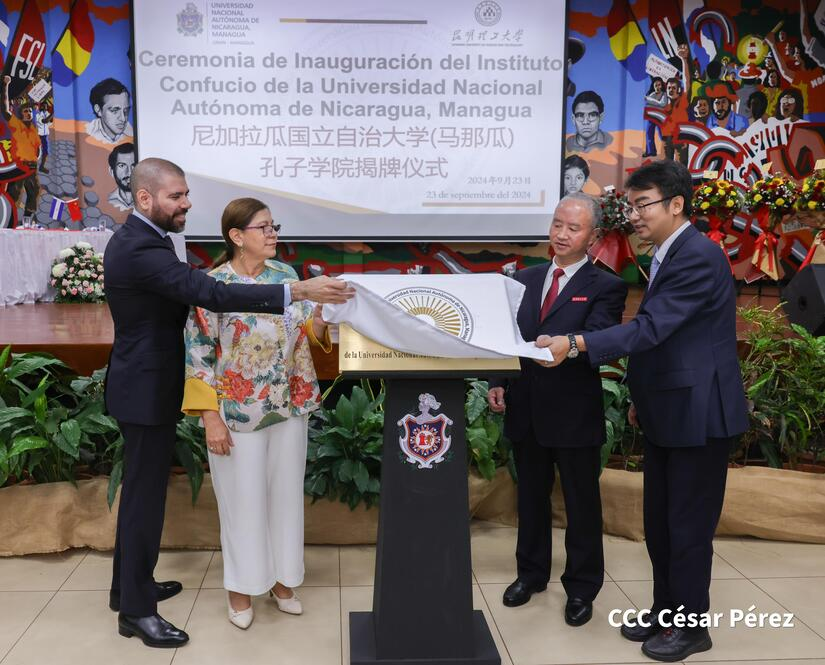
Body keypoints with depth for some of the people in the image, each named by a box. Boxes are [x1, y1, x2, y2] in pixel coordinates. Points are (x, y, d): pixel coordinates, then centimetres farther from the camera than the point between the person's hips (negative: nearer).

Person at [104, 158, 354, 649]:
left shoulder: (138, 240, 7)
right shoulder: (141, 250, -26)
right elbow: (213, 294, -37)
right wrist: (299, 292, -42)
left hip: (146, 383, 11)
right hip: (147, 390, -11)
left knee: (141, 488, 20)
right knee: (146, 493, 0)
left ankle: (129, 585, 36)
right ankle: (137, 610, 14)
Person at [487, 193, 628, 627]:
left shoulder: (605, 287, -6)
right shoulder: (524, 279, 10)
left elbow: (597, 339, -21)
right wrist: (498, 381, -3)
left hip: (574, 413, -4)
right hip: (526, 409, 5)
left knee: (581, 503, 9)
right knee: (530, 496, 18)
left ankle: (582, 587, 25)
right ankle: (531, 573, 36)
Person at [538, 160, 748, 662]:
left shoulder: (699, 257, -19)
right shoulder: (667, 256, 12)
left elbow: (652, 327, -28)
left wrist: (576, 344, -33)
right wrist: (643, 397, 22)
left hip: (698, 413, -9)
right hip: (666, 413, 9)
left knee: (689, 526, 3)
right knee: (659, 522, 16)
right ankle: (665, 612, 31)